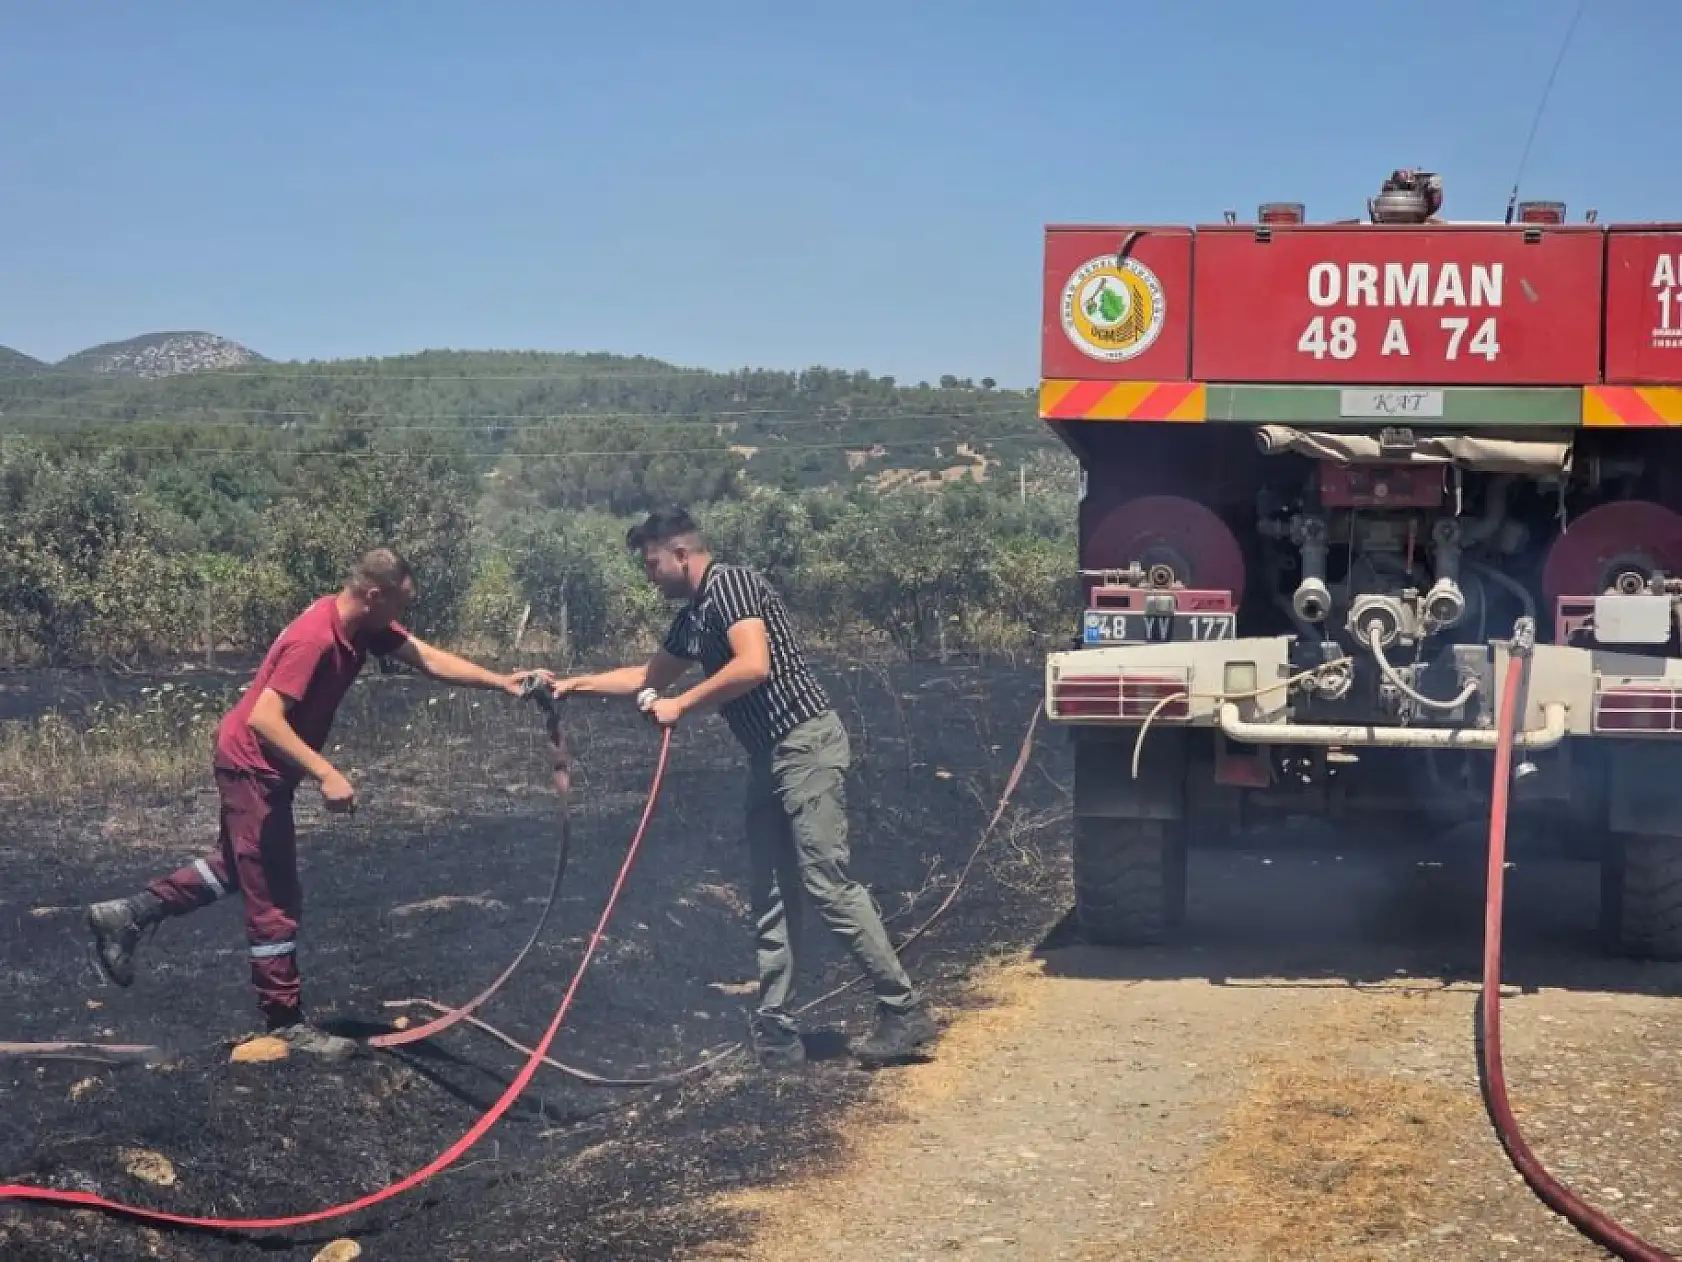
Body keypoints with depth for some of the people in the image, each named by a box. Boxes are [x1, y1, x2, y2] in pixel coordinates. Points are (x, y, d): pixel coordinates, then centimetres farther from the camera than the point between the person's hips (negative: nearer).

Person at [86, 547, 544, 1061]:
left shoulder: (364, 624, -3)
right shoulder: (316, 638, -30)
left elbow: (428, 658, -1)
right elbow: (263, 719, -32)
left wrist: (502, 682, -10)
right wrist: (326, 774, -35)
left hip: (263, 765, 10)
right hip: (253, 766, -10)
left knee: (240, 868, 26)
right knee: (275, 898, -1)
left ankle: (127, 915, 29)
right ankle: (286, 1022, 9)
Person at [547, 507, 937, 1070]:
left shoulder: (731, 583, -9)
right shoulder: (692, 618, 20)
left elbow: (754, 665, -23)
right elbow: (650, 676, 36)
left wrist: (680, 707, -13)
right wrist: (575, 683, 33)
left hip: (805, 744, -10)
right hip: (769, 758, 10)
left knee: (828, 884, -13)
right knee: (771, 898, 8)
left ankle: (904, 1012, -9)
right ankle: (775, 1035, 11)